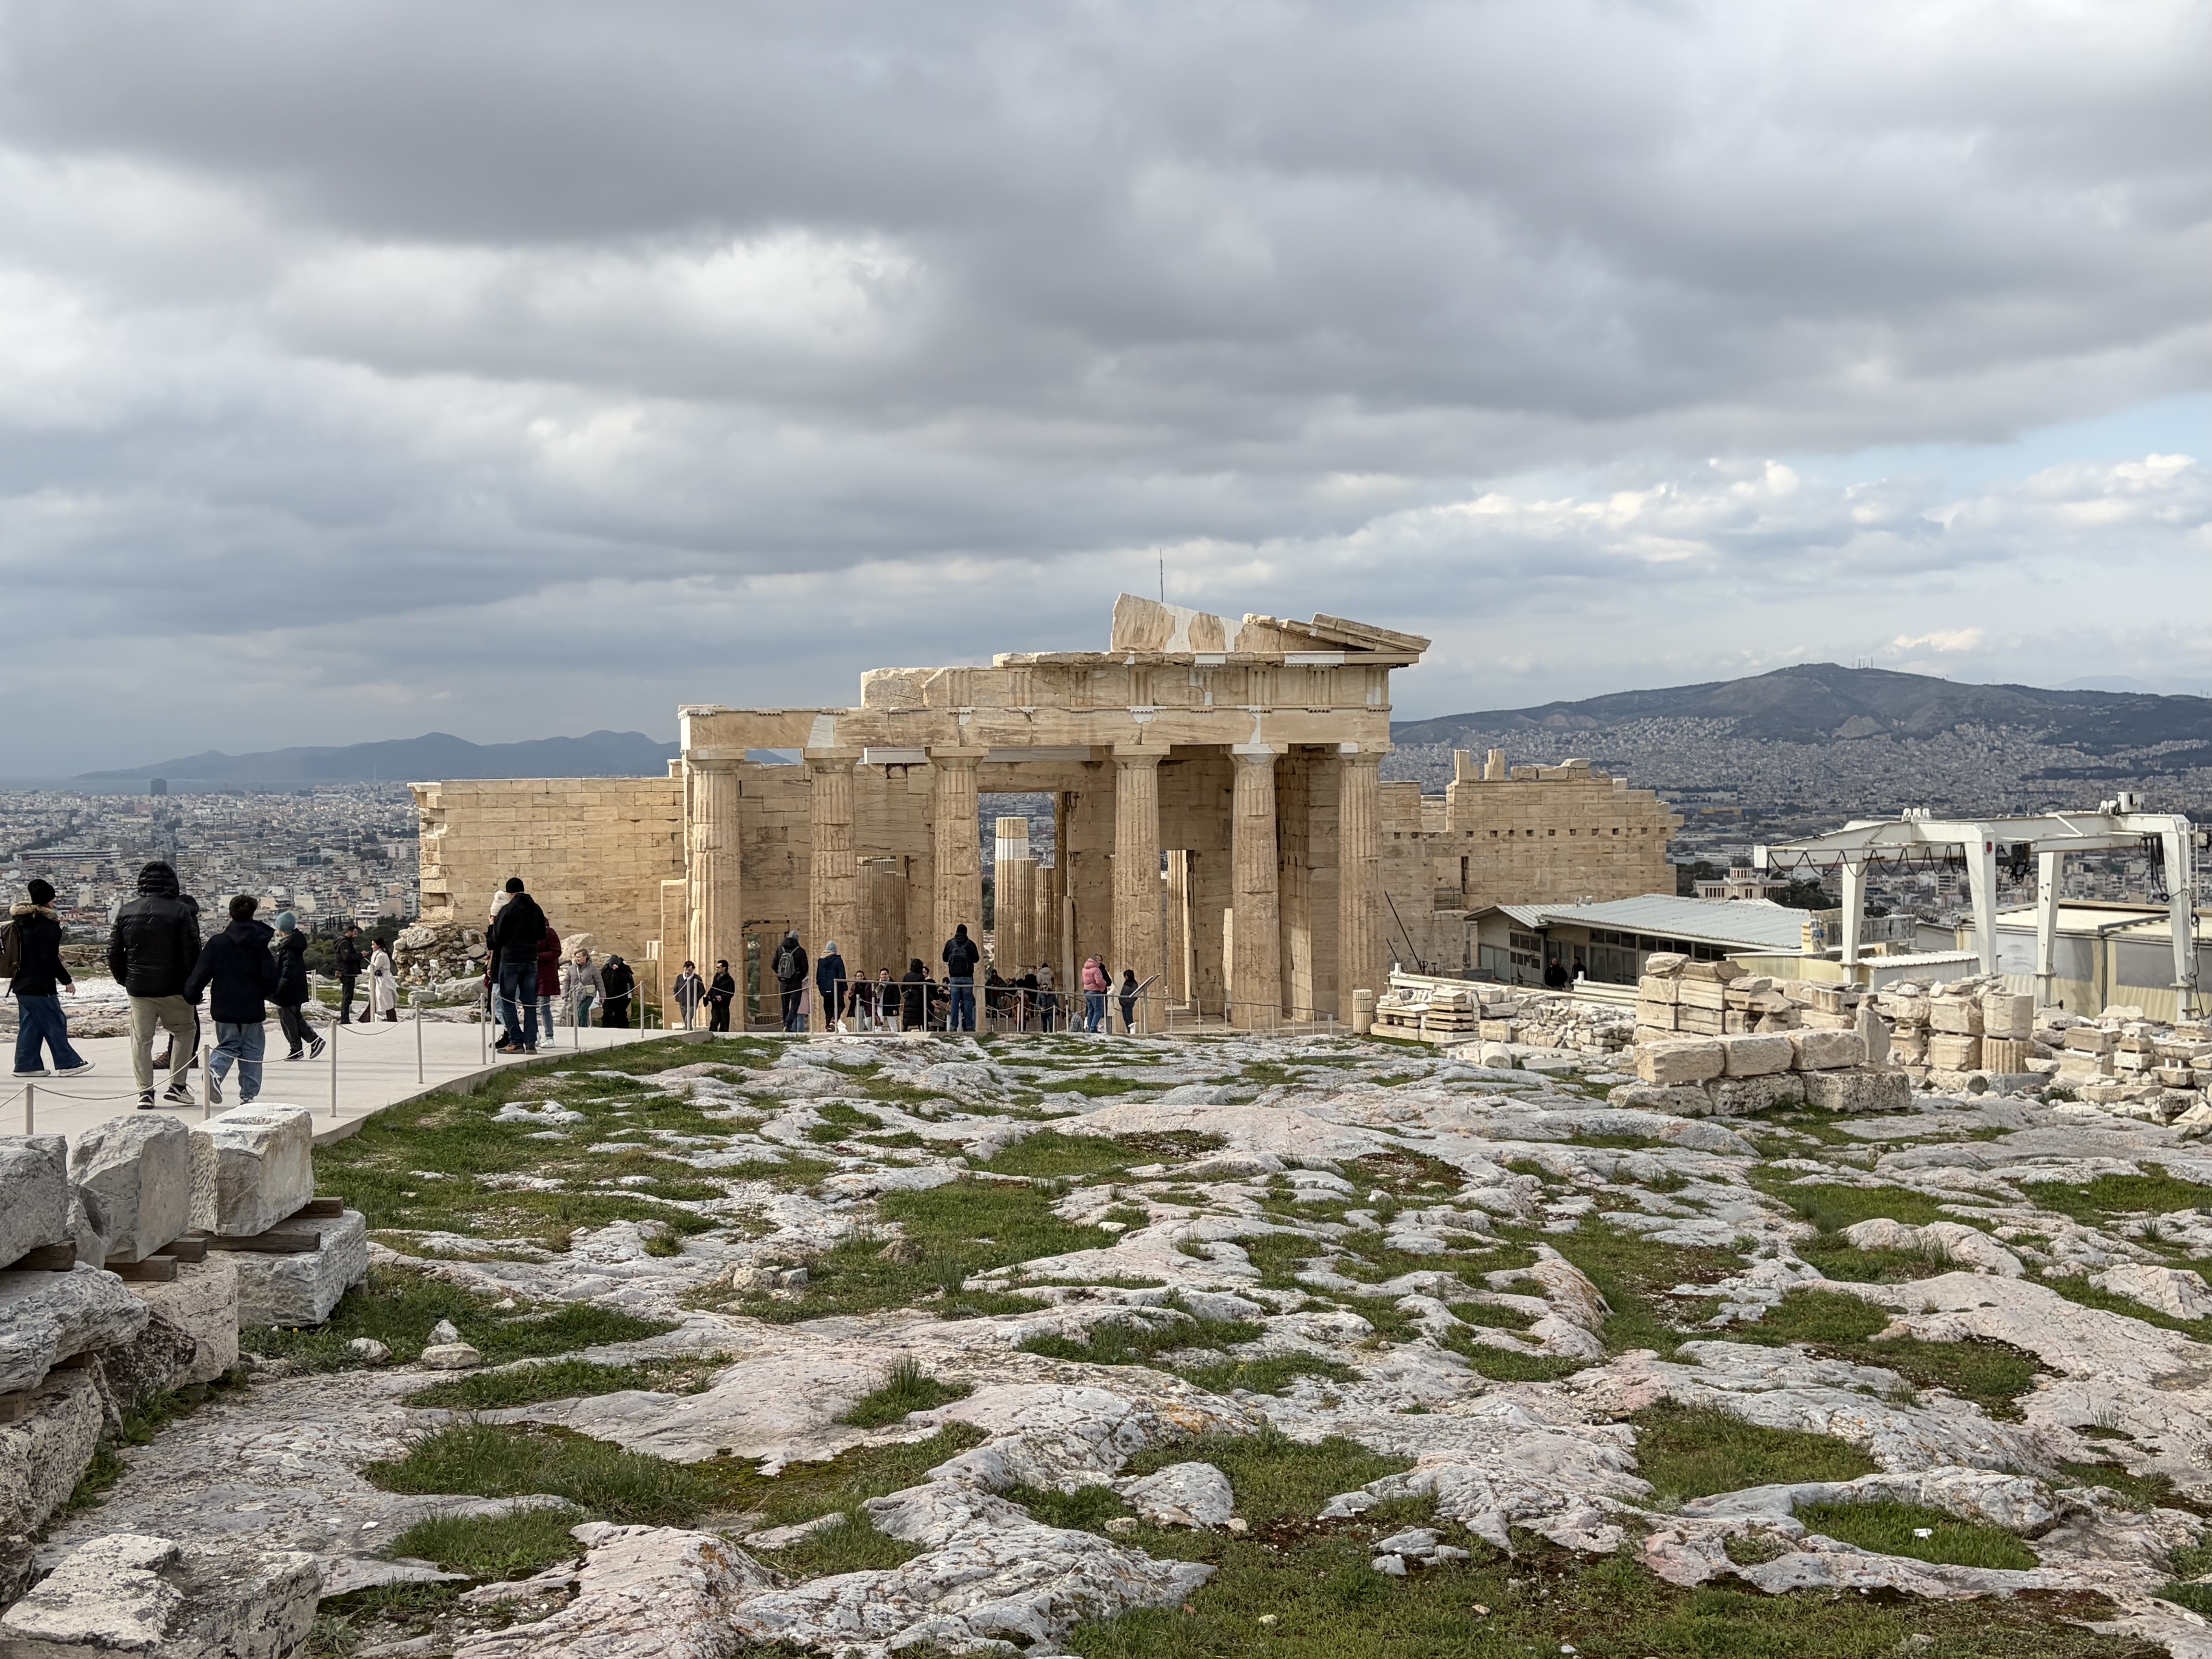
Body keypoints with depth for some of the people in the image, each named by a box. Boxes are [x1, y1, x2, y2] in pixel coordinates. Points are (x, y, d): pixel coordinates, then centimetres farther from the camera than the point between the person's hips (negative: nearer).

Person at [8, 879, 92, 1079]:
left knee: (29, 1025, 12)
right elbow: (50, 959, -19)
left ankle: (26, 1065, 12)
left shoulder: (20, 920, 11)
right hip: (40, 985, -9)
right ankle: (67, 1064, 1)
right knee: (55, 1023, -2)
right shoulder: (46, 924, -17)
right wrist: (67, 980, -12)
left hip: (21, 983, 9)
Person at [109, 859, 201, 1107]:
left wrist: (124, 980, 20)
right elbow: (192, 954, -10)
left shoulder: (126, 912, 4)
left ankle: (145, 1092, 5)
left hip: (138, 989, 3)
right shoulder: (181, 912, -9)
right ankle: (177, 1086, 9)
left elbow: (114, 952, 8)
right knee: (186, 1031, 13)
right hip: (173, 989, -3)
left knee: (141, 1038, 9)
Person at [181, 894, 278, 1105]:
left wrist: (191, 996, 7)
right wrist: (265, 994, 17)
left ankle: (215, 1070, -15)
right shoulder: (260, 945, -2)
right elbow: (270, 978, -4)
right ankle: (248, 1095, 2)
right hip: (253, 1009, -1)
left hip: (224, 1009, 1)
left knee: (228, 1046, 15)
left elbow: (201, 973, -6)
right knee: (252, 1051, 7)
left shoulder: (217, 943, -3)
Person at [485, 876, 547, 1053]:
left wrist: (491, 930, 11)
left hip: (510, 960, -5)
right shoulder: (536, 909, 6)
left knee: (507, 1002, 3)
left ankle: (516, 1041, -2)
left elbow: (498, 938, -10)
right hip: (531, 960, 5)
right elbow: (542, 935, 13)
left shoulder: (507, 910, -11)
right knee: (529, 1002, 8)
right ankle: (531, 1042, 4)